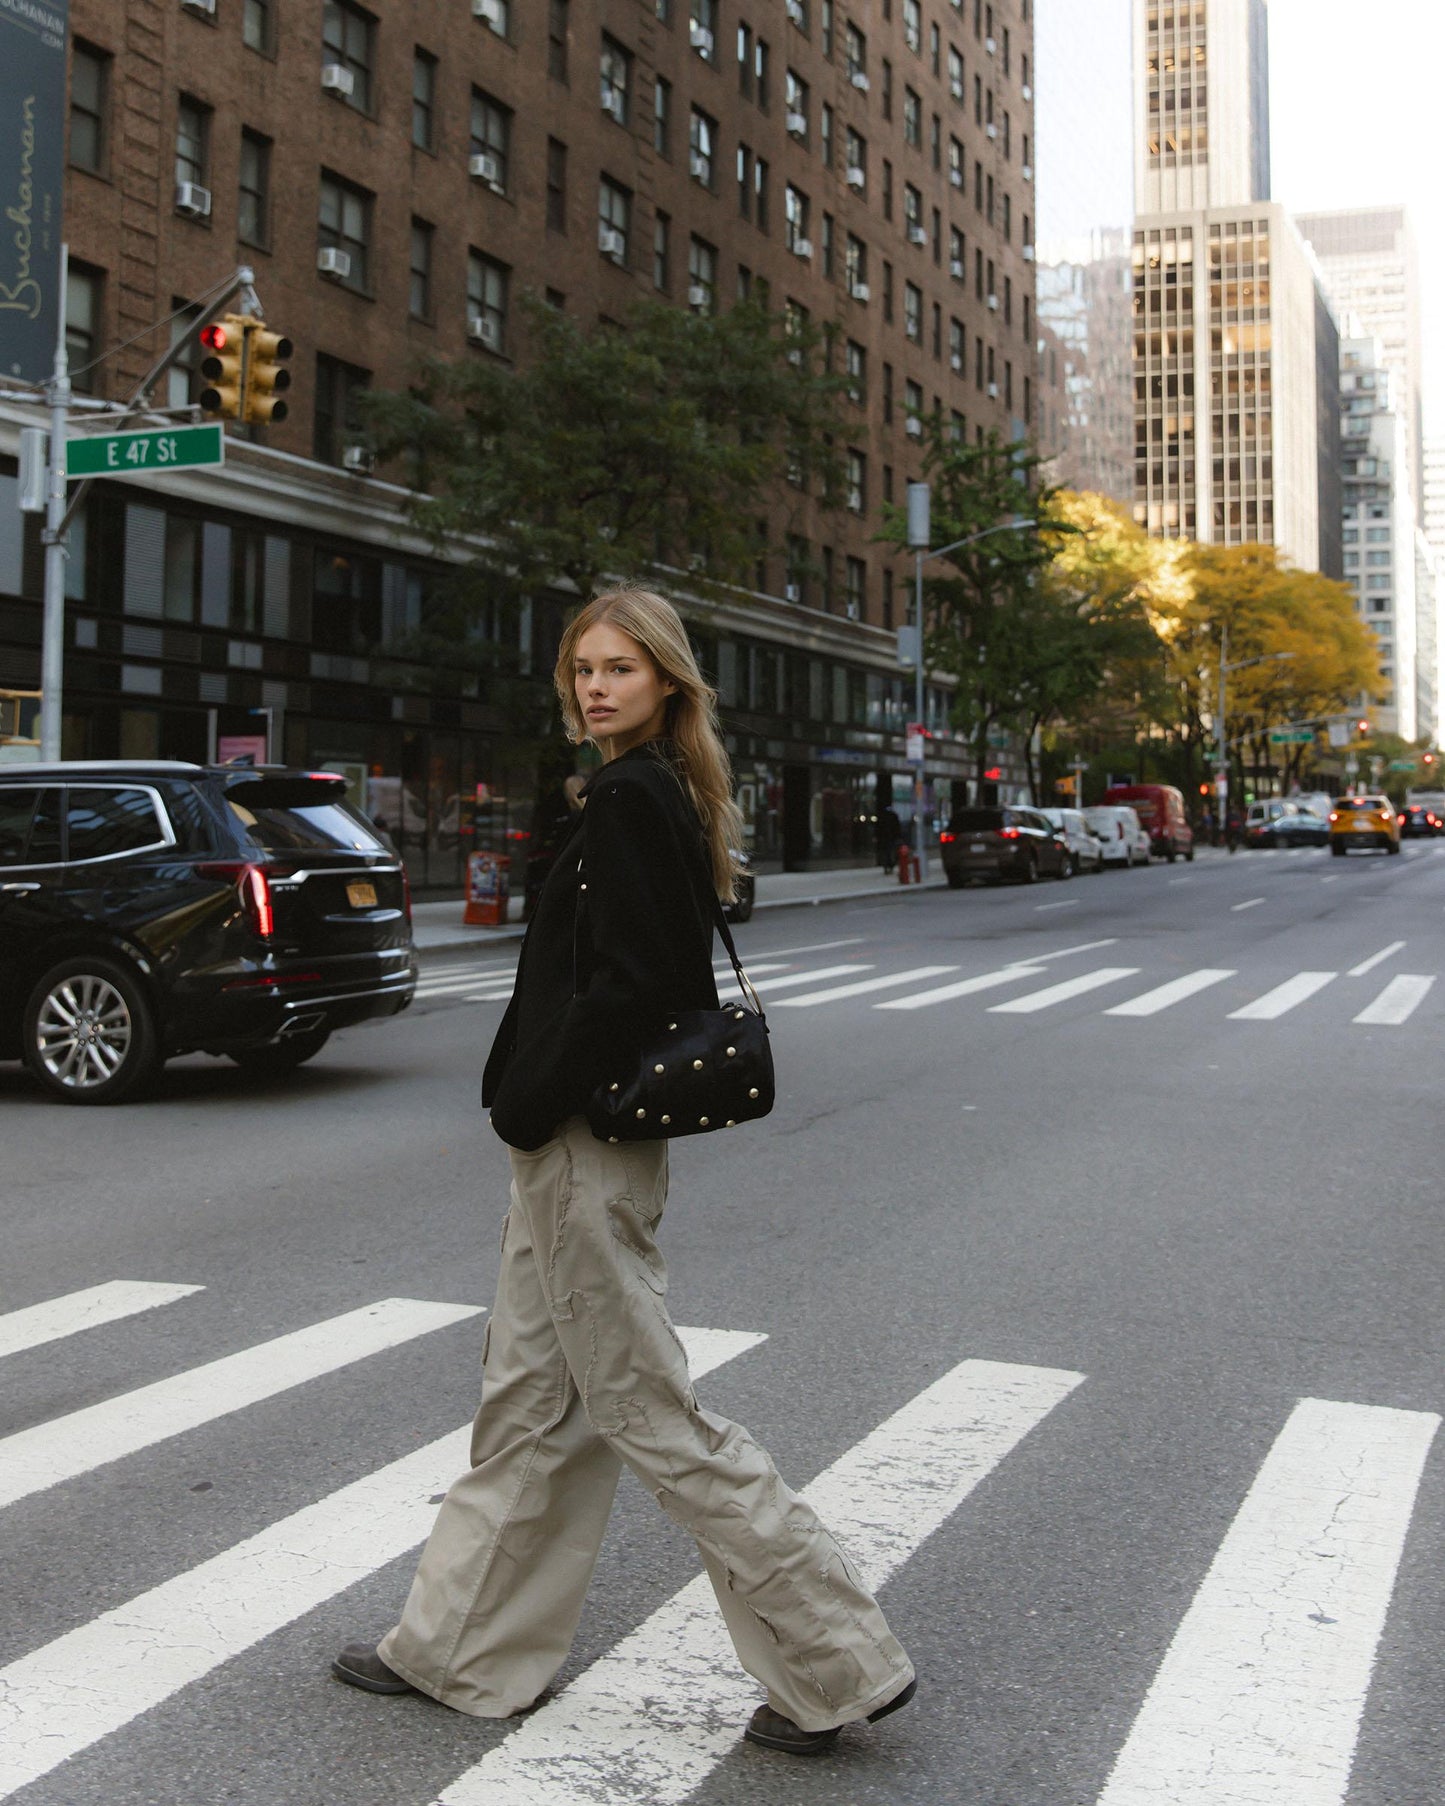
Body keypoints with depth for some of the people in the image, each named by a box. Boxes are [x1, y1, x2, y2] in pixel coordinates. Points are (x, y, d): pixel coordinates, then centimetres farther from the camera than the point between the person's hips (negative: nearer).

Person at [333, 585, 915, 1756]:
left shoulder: (628, 800, -16)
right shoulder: (662, 795, 13)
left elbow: (625, 984, -23)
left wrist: (527, 1106, -14)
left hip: (587, 1141, -10)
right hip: (585, 1140, 10)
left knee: (644, 1407, -2)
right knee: (531, 1395, 17)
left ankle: (838, 1659, 6)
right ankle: (464, 1651, 31)